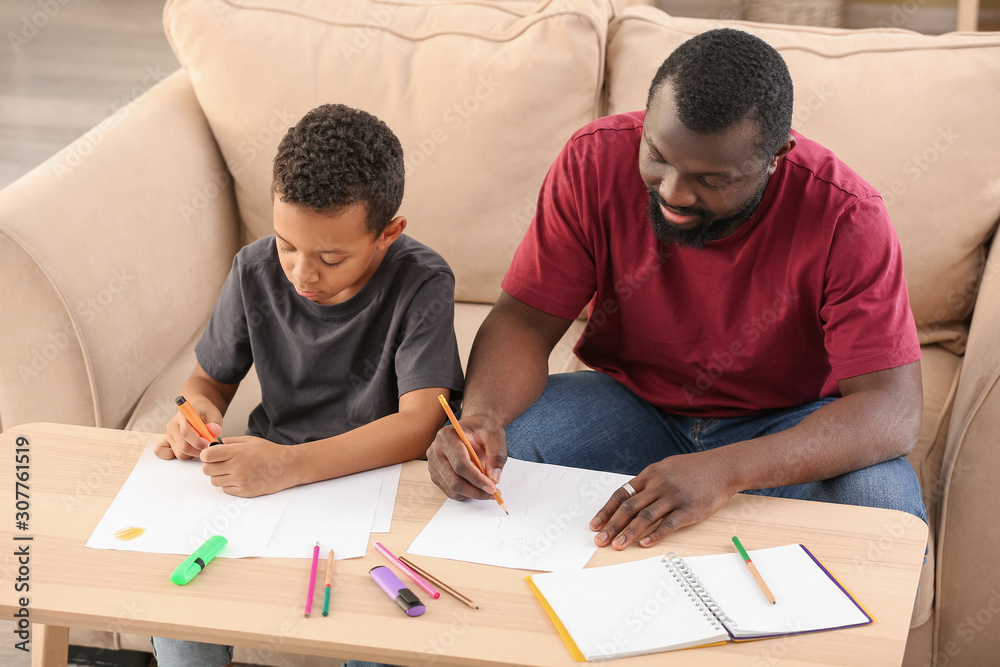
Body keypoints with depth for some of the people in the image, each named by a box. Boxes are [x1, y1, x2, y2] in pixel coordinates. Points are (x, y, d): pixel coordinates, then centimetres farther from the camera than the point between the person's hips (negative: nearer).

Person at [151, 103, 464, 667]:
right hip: (268, 472, 4)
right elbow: (212, 377, 12)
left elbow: (420, 423, -26)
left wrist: (289, 465, -37)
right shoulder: (256, 272, -4)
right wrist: (197, 410, -14)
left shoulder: (421, 283, -17)